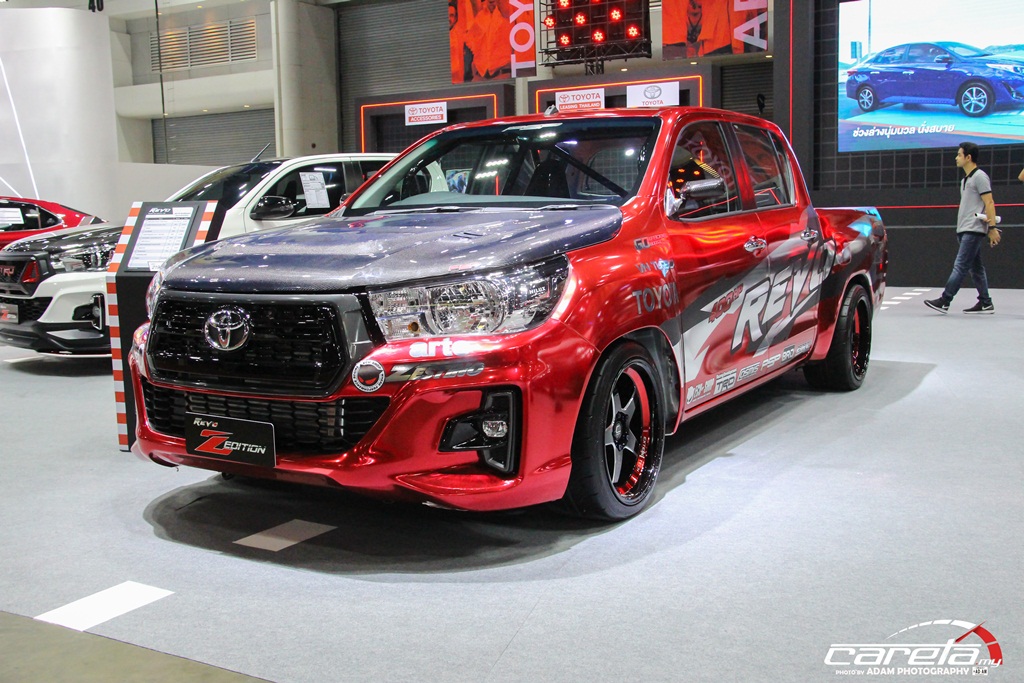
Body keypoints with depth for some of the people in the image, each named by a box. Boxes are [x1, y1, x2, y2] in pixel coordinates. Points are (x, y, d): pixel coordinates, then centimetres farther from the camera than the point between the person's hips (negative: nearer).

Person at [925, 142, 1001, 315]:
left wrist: (992, 227, -18)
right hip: (965, 230, 9)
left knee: (960, 266, -11)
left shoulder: (980, 177, -8)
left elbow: (989, 203, -13)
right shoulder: (965, 180, 19)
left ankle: (944, 301, -15)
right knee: (976, 267, 9)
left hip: (974, 230, -9)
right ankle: (985, 303, 13)